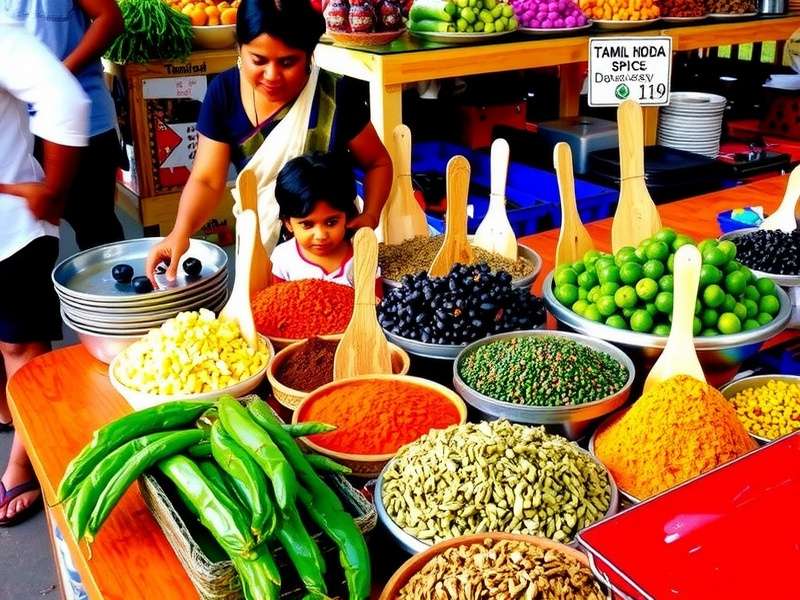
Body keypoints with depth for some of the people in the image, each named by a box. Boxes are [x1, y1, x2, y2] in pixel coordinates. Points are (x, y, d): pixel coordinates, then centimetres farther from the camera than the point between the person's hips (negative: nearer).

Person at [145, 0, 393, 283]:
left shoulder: (334, 95, -20)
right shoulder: (224, 92, -15)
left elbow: (378, 163, -7)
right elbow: (207, 180, -15)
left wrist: (370, 216, -24)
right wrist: (181, 231, -33)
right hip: (259, 241, 2)